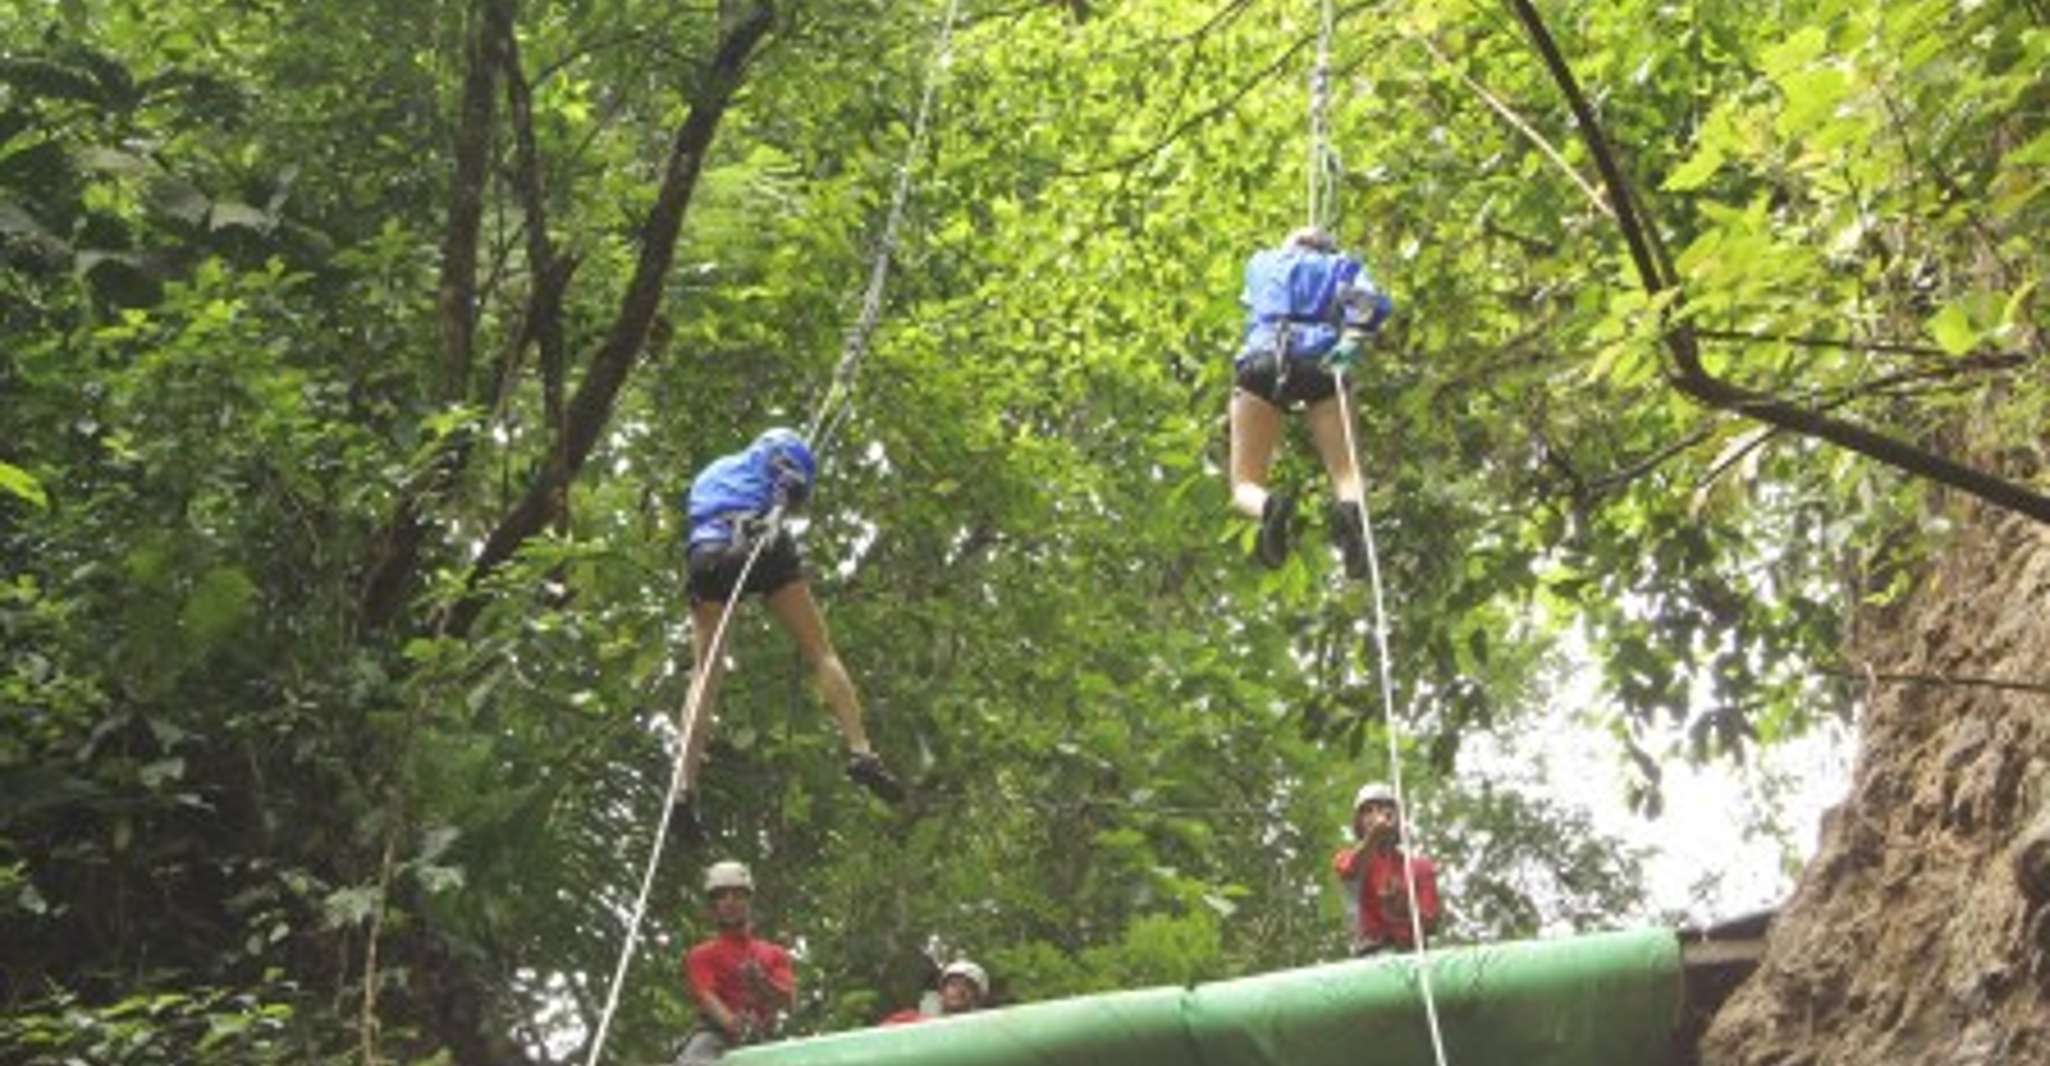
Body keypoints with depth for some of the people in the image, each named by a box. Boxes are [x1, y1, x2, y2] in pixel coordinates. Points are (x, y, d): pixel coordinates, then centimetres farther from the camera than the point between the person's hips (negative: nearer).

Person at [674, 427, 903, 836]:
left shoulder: (707, 474, 40)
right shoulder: (780, 450, 25)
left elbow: (695, 516, 27)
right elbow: (794, 486, 5)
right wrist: (776, 516, -9)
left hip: (705, 554, 4)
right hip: (760, 543, -4)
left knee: (706, 676, 3)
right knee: (821, 651, 0)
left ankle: (685, 789, -12)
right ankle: (860, 752, -17)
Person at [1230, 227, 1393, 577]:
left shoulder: (1262, 263, 33)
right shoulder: (1342, 269, 28)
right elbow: (1375, 302, 6)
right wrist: (1353, 337, -5)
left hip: (1262, 361, 0)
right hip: (1319, 364, 0)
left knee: (1245, 487, 2)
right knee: (1346, 474, 0)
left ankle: (1269, 508, -36)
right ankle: (1350, 509, -37)